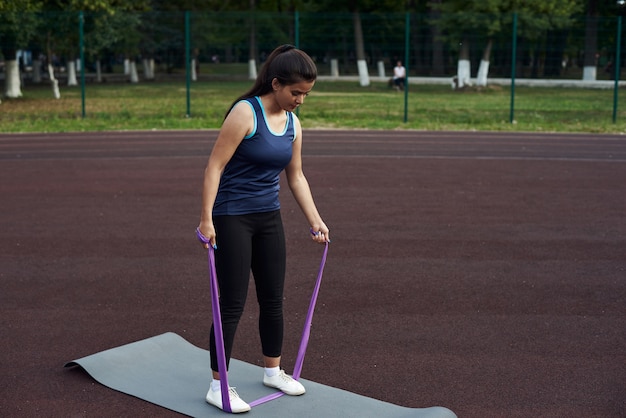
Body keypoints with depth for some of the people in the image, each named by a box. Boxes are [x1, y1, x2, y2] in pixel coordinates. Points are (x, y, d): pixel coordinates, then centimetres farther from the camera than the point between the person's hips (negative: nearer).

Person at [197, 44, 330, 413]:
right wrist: (206, 219, -23)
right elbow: (215, 166, -18)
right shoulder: (246, 112, -16)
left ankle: (273, 371, 31)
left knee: (273, 298, 14)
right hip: (232, 218, -7)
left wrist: (315, 220, 11)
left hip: (269, 217, 7)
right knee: (233, 304, -4)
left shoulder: (293, 123, 5)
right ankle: (218, 386, 7)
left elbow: (296, 176, 14)